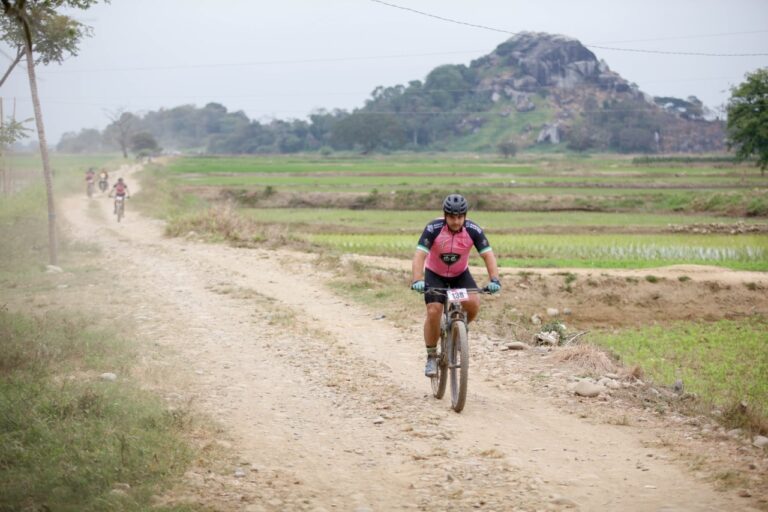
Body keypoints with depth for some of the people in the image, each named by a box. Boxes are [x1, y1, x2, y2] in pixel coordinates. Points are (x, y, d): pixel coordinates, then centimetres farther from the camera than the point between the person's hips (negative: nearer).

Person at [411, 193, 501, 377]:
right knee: (434, 312, -19)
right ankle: (431, 357, -2)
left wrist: (494, 279, -39)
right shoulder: (433, 229, -26)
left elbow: (488, 255, -23)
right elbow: (419, 255, -33)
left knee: (473, 303, -25)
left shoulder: (473, 230, -21)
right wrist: (417, 280, -49)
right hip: (435, 274, -1)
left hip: (461, 274, 2)